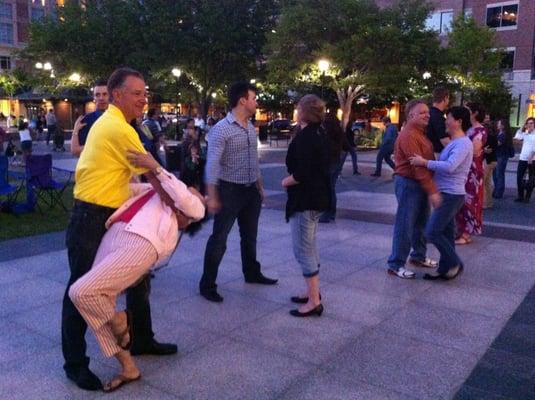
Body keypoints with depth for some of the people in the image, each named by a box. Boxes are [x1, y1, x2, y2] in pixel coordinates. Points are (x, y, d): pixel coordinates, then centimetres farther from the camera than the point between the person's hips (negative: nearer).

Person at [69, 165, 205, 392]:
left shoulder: (196, 208, 17)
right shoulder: (154, 188, 34)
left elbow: (183, 199, -5)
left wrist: (156, 168, -6)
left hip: (140, 243, -7)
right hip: (114, 234, 7)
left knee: (81, 292, -19)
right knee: (99, 308, 2)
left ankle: (120, 322, 11)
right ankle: (128, 368, 19)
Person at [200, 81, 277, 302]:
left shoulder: (251, 128, 9)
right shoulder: (221, 129, -15)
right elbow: (212, 164, -20)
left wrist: (260, 186, 18)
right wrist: (212, 196, -24)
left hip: (251, 190, 7)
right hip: (230, 190, -7)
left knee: (249, 236, 19)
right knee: (219, 238, 0)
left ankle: (252, 273, 36)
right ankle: (207, 284, 10)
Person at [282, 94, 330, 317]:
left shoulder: (304, 137, -19)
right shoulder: (320, 134, 10)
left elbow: (301, 175, -26)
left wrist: (286, 182, -8)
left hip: (305, 199, -10)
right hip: (318, 197, 10)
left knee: (303, 249, -3)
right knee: (309, 246, 19)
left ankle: (314, 302, 2)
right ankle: (313, 292, 29)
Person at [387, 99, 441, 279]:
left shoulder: (420, 133, 14)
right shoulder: (409, 135, -19)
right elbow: (417, 166, -25)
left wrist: (431, 188, 8)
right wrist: (432, 191, -27)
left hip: (421, 184, 10)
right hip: (408, 184, -10)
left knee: (421, 223, 18)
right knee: (405, 225, -4)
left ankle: (418, 256, 34)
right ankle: (395, 264, 5)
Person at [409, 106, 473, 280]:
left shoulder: (463, 143, -16)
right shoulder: (453, 142, 16)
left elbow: (450, 167, -29)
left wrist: (424, 162, -26)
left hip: (451, 195, -10)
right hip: (447, 194, 10)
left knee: (432, 232, -9)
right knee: (445, 232, 13)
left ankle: (455, 264, 5)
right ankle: (445, 268, 20)